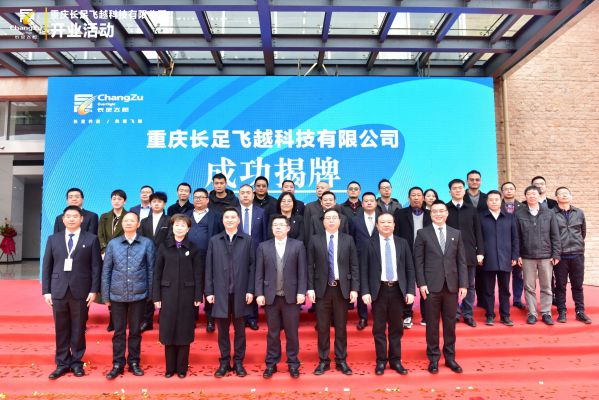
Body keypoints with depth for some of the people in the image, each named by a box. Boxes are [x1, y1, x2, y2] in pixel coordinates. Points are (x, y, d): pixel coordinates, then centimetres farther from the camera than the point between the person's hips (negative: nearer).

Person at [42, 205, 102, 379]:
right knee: (61, 330, 9)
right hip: (58, 290, 2)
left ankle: (76, 362, 20)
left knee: (78, 329, 6)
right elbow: (46, 266, 9)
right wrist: (46, 290, 2)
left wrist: (94, 290, -7)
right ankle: (62, 363, 21)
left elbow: (96, 266, -1)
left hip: (81, 291, -2)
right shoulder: (53, 239, 10)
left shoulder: (91, 239, 2)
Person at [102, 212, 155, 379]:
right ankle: (118, 364, 22)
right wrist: (105, 296, 2)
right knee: (118, 331, 10)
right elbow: (106, 270, 4)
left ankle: (134, 362, 24)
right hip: (117, 295, 1)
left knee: (135, 331, 10)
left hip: (138, 295, -1)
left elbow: (151, 269, 1)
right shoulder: (113, 244, 2)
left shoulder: (147, 243, -2)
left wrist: (150, 293, -1)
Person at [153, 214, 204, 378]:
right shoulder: (164, 247, 4)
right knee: (168, 330, 5)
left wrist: (198, 296, -5)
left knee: (184, 331, 5)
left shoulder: (193, 249, 1)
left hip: (187, 294, -1)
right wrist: (156, 297, -1)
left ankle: (182, 367, 17)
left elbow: (198, 274, 0)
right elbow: (157, 273, 3)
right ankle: (170, 367, 19)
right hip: (168, 294, 1)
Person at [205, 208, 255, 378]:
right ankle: (224, 362, 22)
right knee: (222, 330, 9)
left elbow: (252, 266, 0)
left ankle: (238, 362, 21)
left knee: (240, 329, 8)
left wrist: (250, 290, -5)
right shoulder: (214, 241, 7)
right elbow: (209, 267, 5)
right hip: (220, 292, 1)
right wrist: (209, 291, 0)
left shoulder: (247, 240, 2)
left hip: (240, 292, -1)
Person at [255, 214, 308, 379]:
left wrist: (301, 292, -8)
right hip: (270, 296, 1)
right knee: (272, 333, 11)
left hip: (291, 296, -1)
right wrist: (259, 294, -3)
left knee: (292, 332, 8)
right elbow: (259, 273, 3)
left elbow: (302, 271, -2)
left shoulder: (298, 245, 1)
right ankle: (271, 363, 23)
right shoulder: (263, 247, 5)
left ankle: (293, 364, 22)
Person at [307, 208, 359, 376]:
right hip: (322, 288, 0)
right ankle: (323, 361, 21)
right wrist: (310, 288, -6)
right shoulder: (315, 240, 2)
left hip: (342, 288, 1)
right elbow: (310, 266, 1)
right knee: (322, 327, 7)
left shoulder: (348, 240, 3)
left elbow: (354, 266, 2)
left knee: (341, 327, 10)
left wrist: (354, 288, -4)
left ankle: (341, 361, 23)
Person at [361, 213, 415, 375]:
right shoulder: (370, 243, -2)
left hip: (398, 290, 2)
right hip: (379, 290, -2)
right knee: (379, 328, 6)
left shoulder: (402, 243, 6)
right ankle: (381, 361, 20)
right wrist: (365, 291, -10)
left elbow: (409, 268, 6)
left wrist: (410, 291, -2)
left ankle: (395, 360, 25)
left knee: (396, 328, 11)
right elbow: (364, 269, -3)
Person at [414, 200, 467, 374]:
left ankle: (450, 357, 24)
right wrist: (421, 283, -9)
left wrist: (463, 284, 0)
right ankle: (433, 358, 18)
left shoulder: (456, 233, 9)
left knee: (450, 323, 10)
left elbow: (462, 261, 7)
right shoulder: (423, 233, 1)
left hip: (452, 285, 3)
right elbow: (418, 261, -2)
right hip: (431, 286, -2)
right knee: (432, 324, 6)